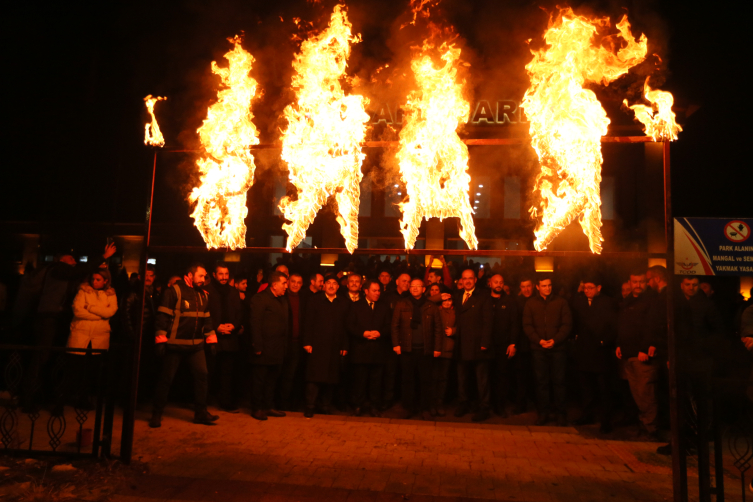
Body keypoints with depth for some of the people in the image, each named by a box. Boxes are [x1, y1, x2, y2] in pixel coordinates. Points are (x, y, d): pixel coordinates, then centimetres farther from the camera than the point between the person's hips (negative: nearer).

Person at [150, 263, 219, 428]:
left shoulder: (203, 295, 12)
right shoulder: (174, 291, -8)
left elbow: (206, 319, 19)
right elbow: (163, 316, -12)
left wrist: (212, 340, 15)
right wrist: (160, 340, -17)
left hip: (196, 345, 6)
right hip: (175, 344, -5)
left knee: (202, 374, -1)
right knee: (166, 378, 3)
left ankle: (201, 412, 9)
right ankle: (156, 414, 16)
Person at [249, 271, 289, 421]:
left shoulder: (283, 300, 15)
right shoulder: (260, 298, -10)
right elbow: (255, 323, -15)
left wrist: (284, 344, 10)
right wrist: (257, 346, -18)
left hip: (277, 350, 8)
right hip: (264, 349, -8)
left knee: (272, 380, 16)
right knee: (259, 379, 2)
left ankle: (268, 407, 26)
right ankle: (257, 408, 13)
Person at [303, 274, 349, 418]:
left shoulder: (344, 303, 8)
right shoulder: (315, 301, 5)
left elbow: (346, 326, 5)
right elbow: (308, 323, 0)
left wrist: (344, 346, 1)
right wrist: (307, 342, -7)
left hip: (335, 347, 2)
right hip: (317, 345, -2)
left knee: (331, 378, 7)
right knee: (314, 376, -3)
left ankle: (325, 406, 20)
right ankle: (310, 407, 5)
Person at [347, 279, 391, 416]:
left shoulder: (384, 307, 13)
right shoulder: (356, 306, 8)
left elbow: (388, 327, 7)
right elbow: (350, 327, 0)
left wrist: (379, 333, -12)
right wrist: (364, 333, -15)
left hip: (378, 351, 1)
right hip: (360, 350, -1)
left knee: (376, 381, 4)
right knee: (359, 380, 3)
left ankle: (374, 406, 14)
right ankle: (359, 405, 14)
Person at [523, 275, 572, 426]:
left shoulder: (561, 302, 6)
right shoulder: (531, 303, 8)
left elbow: (567, 324, 1)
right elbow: (527, 325, 4)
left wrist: (555, 340, -11)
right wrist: (539, 340, -10)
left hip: (558, 348, -1)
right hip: (539, 349, 1)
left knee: (559, 380, 1)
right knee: (541, 381, 4)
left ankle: (561, 413, 12)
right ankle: (543, 412, 13)